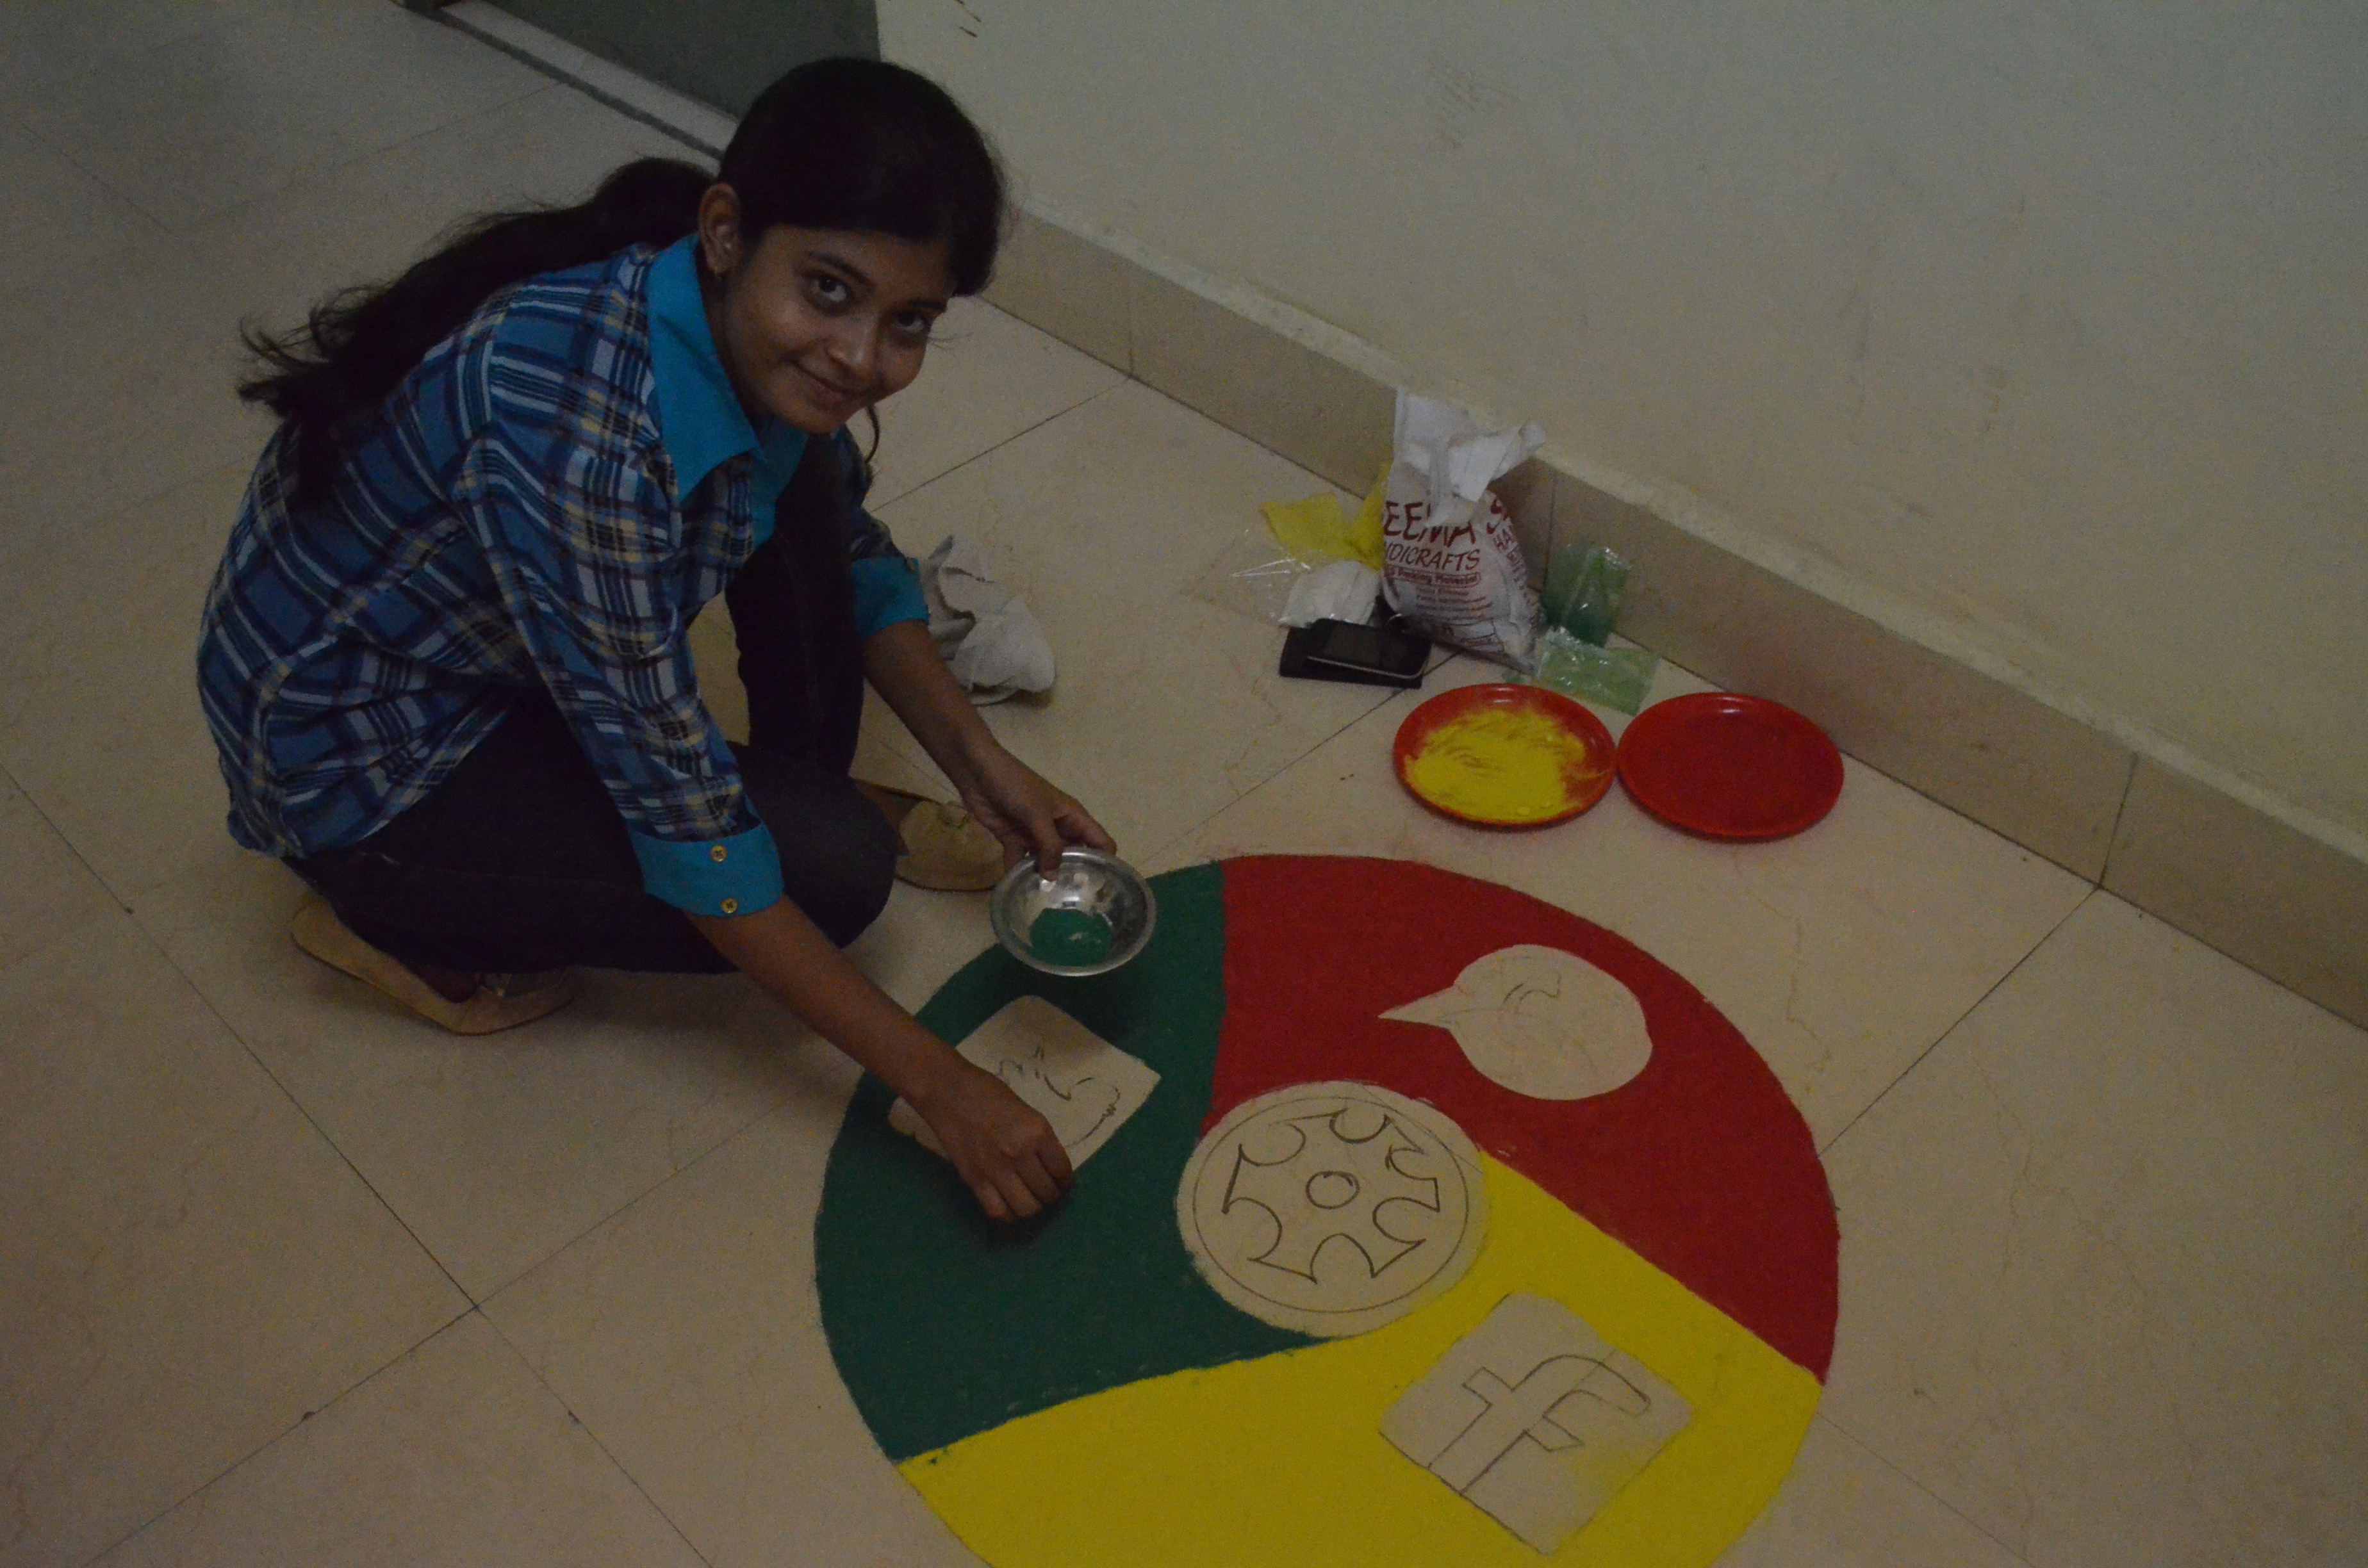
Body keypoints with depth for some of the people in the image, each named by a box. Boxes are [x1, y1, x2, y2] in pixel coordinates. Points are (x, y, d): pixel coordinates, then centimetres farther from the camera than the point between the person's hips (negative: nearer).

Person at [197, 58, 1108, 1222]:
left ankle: (814, 795, 12)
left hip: (502, 644, 7)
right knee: (830, 873, -16)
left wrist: (979, 762, -8)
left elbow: (855, 554, 5)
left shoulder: (748, 334, -15)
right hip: (359, 750, -7)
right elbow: (686, 823, -33)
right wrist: (936, 1085, -28)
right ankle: (401, 923, 1)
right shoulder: (575, 430, -39)